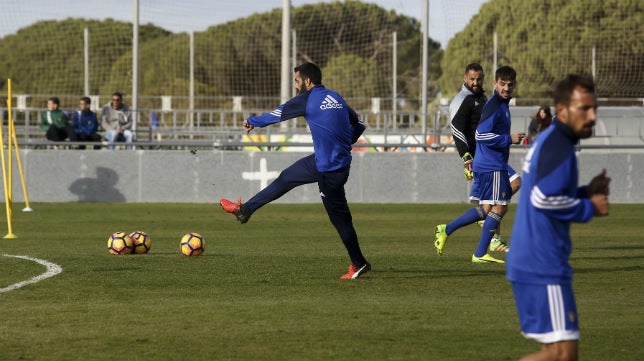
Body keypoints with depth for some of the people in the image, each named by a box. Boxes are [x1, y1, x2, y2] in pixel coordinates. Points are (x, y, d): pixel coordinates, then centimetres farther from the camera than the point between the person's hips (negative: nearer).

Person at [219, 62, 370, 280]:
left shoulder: (308, 99, -9)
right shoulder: (335, 97, 11)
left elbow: (278, 114, 3)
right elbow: (358, 125, 15)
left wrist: (252, 122, 19)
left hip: (329, 168, -8)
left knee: (339, 216, 0)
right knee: (285, 178, 19)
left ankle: (359, 264, 5)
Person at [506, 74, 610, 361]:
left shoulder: (546, 141, 16)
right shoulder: (558, 147, -15)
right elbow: (543, 198, -25)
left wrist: (585, 193, 11)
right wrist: (589, 208, -12)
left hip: (530, 262, 11)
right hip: (543, 268, -11)